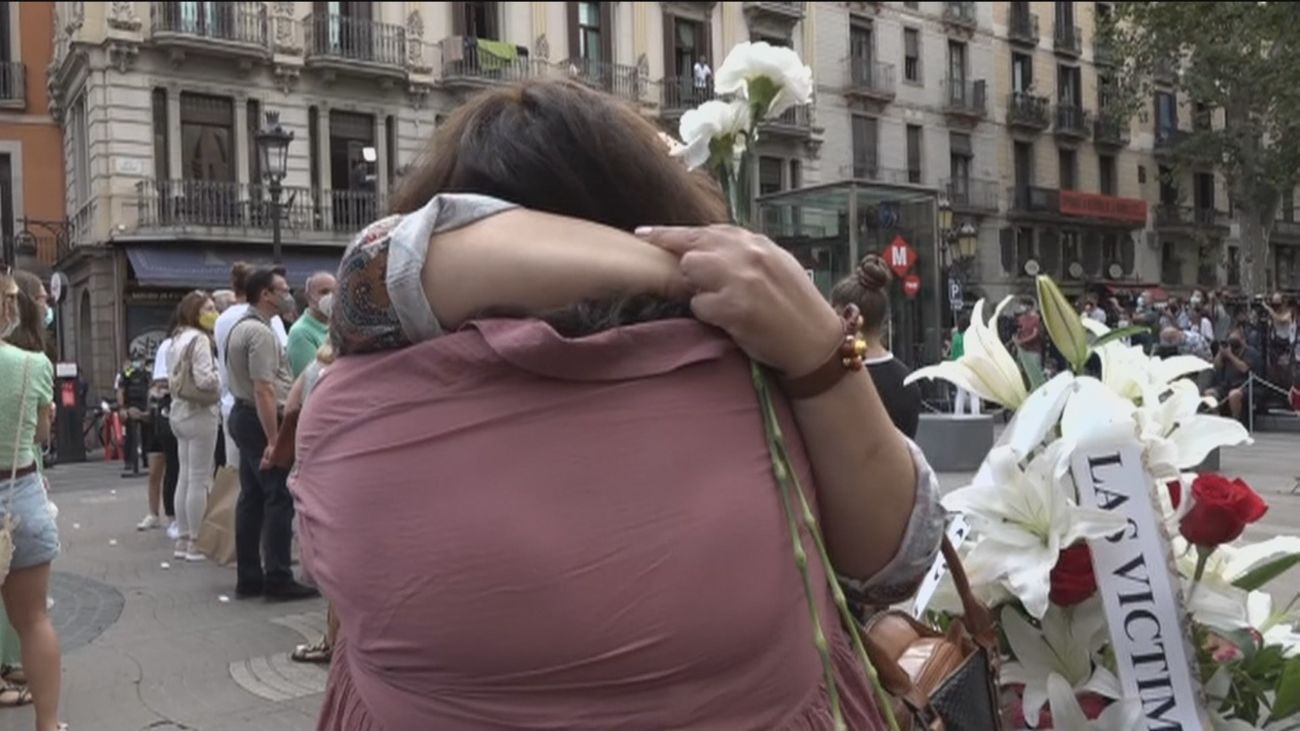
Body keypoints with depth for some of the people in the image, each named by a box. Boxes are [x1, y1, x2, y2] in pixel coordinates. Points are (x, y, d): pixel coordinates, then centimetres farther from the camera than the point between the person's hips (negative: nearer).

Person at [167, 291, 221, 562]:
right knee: (199, 480, -4)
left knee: (186, 478, 12)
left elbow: (174, 376, 17)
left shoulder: (178, 339, 15)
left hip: (180, 412, 9)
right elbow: (205, 379, -22)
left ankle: (183, 539, 17)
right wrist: (222, 388, -6)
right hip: (200, 413, -9)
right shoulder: (199, 339, -14)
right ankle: (195, 542, 0)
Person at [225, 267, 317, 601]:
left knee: (251, 497, 11)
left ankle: (249, 578, 16)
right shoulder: (260, 332, -16)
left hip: (243, 415, 11)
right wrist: (272, 441, -25)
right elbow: (264, 389, -23)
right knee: (279, 499, -8)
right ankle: (277, 579, -7)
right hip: (262, 420, -11)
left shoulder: (240, 327, 17)